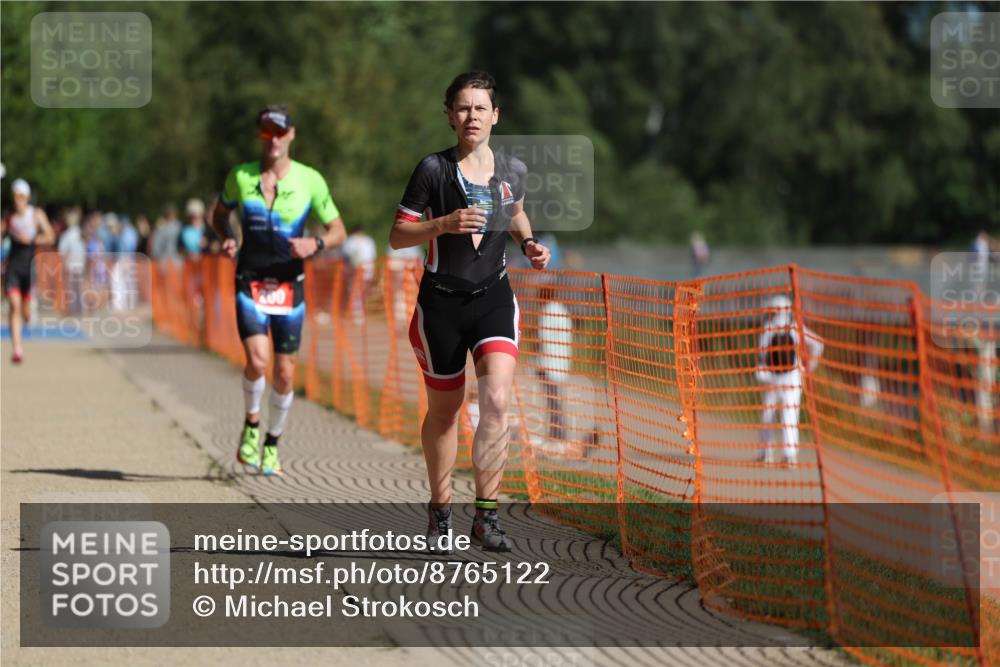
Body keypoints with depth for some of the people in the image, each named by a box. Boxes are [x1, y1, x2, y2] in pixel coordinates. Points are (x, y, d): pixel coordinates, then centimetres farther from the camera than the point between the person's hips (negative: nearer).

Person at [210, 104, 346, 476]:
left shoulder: (310, 180, -2)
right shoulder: (240, 177, 0)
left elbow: (337, 230, 5)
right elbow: (220, 214, 18)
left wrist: (315, 244, -17)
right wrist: (226, 238, -4)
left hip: (289, 285, 1)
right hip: (250, 282, -1)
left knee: (284, 372, 4)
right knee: (257, 360, -20)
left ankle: (272, 445, 24)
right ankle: (251, 425, 7)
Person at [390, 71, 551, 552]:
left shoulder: (513, 171, 3)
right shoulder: (433, 169, -7)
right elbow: (398, 236, -6)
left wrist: (528, 243, 6)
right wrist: (444, 224, -22)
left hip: (494, 299, 2)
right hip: (441, 303, -2)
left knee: (496, 401, -17)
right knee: (443, 410, 9)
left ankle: (486, 514, -10)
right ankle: (440, 511, 28)